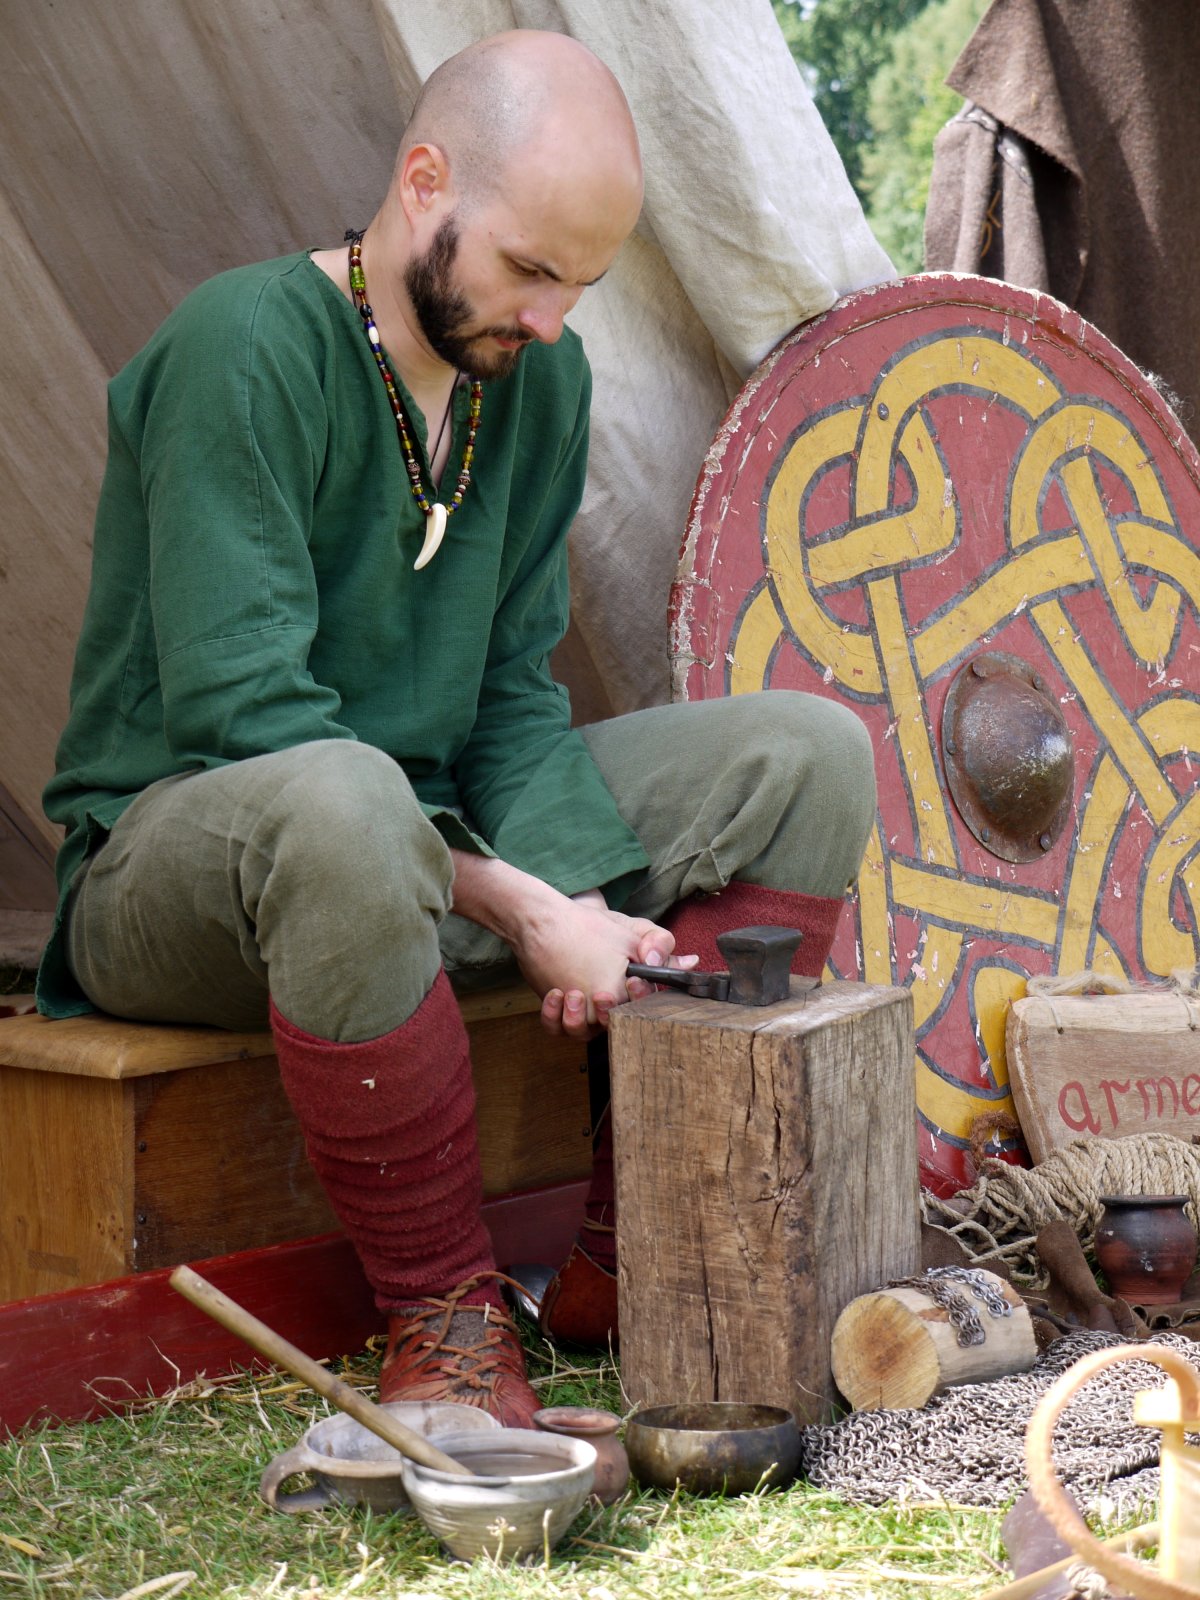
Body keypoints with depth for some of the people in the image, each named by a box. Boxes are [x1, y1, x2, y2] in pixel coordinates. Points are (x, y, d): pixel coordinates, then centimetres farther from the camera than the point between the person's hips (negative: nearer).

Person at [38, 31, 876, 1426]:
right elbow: (242, 711, -26)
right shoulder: (243, 347, -19)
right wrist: (519, 909, -27)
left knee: (810, 756, -6)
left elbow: (513, 690, 5)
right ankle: (441, 1313, -23)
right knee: (341, 804, -43)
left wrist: (586, 900, -14)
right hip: (171, 848, -7)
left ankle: (628, 1259, -4)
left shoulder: (541, 377, 5)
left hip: (432, 839, 7)